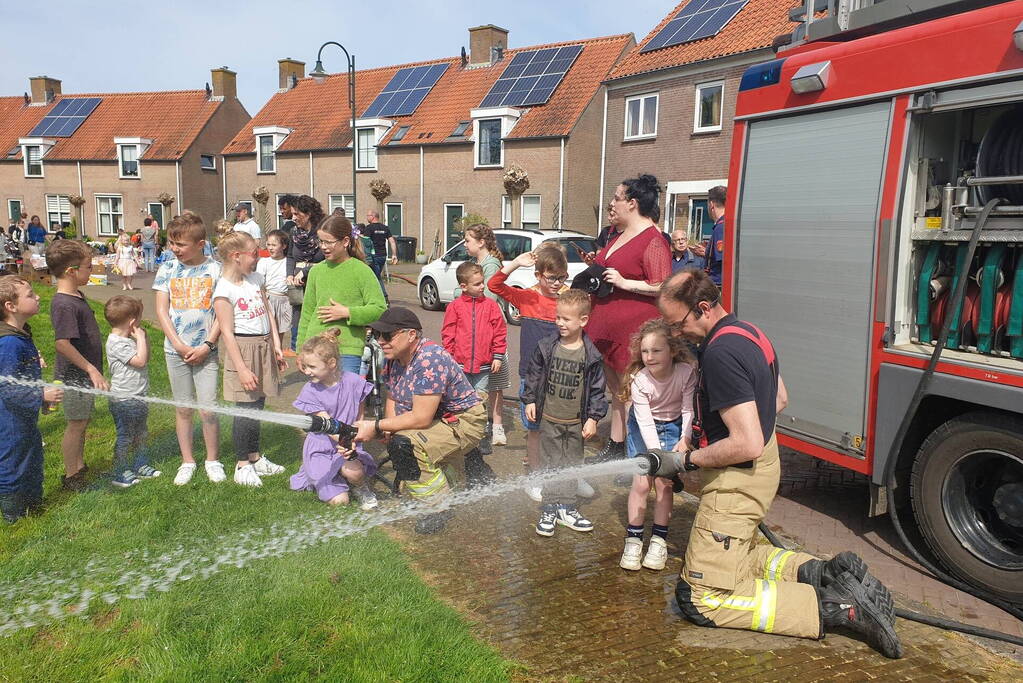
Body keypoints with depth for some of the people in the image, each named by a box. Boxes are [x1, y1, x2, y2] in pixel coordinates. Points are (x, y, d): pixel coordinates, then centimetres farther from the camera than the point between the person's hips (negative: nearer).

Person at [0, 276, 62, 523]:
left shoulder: (22, 334, 4)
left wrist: (43, 399, 24)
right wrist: (42, 396, -33)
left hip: (27, 416, 10)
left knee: (33, 459, 24)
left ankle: (33, 505, 41)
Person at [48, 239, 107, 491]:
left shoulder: (78, 296, 7)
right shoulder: (63, 304, -24)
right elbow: (62, 343, -30)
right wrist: (91, 369, -27)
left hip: (86, 374, 9)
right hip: (74, 376, -9)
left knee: (83, 421, 19)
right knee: (76, 423, 3)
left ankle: (79, 466, 34)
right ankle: (71, 476, 17)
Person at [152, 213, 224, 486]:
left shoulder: (215, 269, -4)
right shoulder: (167, 268, 2)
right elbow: (162, 311, 1)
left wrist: (206, 346, -12)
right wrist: (179, 345, -8)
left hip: (205, 350, -2)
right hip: (176, 350, 2)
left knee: (208, 409, -2)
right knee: (183, 409, 11)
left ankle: (213, 460, 16)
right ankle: (187, 461, 24)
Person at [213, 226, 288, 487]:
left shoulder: (255, 278, 8)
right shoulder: (224, 290, -14)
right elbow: (227, 332, -15)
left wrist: (277, 346, 8)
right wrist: (241, 369, -17)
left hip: (264, 347, 7)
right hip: (244, 350, -7)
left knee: (257, 406, 15)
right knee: (247, 409, -2)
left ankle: (255, 457, 29)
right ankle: (242, 465, 12)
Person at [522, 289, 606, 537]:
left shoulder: (591, 356, -9)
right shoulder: (546, 347, -6)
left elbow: (597, 389, -4)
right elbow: (533, 375, 5)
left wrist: (593, 418, -6)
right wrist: (530, 400, 2)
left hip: (576, 422, 0)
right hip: (549, 419, 0)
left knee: (572, 463, 12)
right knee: (551, 463, 9)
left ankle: (566, 507, 25)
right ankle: (550, 509, 17)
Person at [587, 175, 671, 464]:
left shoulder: (653, 241, -13)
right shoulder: (619, 237, 18)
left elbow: (662, 287, -20)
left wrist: (623, 282, -21)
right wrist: (598, 267, 16)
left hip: (634, 329, -10)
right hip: (607, 326, 10)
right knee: (615, 387, 16)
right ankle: (615, 446, 26)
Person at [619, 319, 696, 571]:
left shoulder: (686, 372, -24)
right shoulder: (639, 380, -26)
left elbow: (688, 410, -19)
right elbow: (645, 421, -28)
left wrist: (684, 439, -34)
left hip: (673, 428, 1)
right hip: (643, 428, 0)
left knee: (663, 483, -4)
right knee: (641, 483, -5)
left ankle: (659, 540, 11)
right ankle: (633, 540, 9)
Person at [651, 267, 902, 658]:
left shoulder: (720, 353, -26)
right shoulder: (747, 332, 6)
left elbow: (747, 445, -30)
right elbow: (779, 400, 20)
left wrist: (686, 460, -17)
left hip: (737, 480, -10)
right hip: (763, 468, 10)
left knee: (702, 599, -4)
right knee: (735, 556, 26)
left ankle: (833, 607, -9)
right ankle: (821, 573, 11)